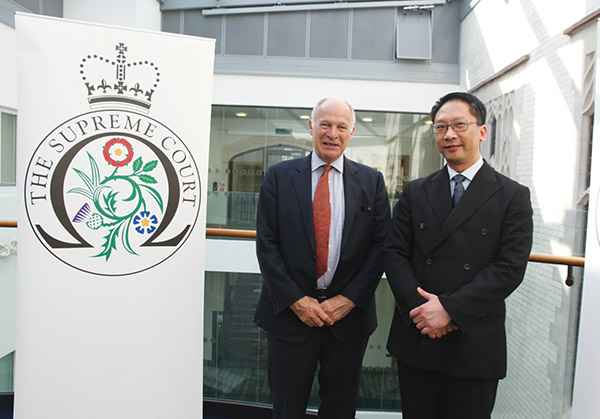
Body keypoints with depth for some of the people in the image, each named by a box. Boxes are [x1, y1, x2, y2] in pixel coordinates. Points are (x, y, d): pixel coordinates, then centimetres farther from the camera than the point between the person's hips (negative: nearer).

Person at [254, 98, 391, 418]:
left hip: (349, 313, 1)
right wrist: (295, 300, -11)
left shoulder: (371, 181, 3)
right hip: (289, 312, -1)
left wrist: (349, 299, -9)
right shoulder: (279, 176, 1)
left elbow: (381, 245, 0)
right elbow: (266, 243, -4)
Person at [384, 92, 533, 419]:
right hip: (415, 339, 3)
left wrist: (449, 309, -18)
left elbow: (510, 267, -10)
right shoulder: (415, 193, 7)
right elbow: (394, 253, 1)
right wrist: (419, 308, -13)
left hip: (475, 345, -2)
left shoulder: (513, 196, -2)